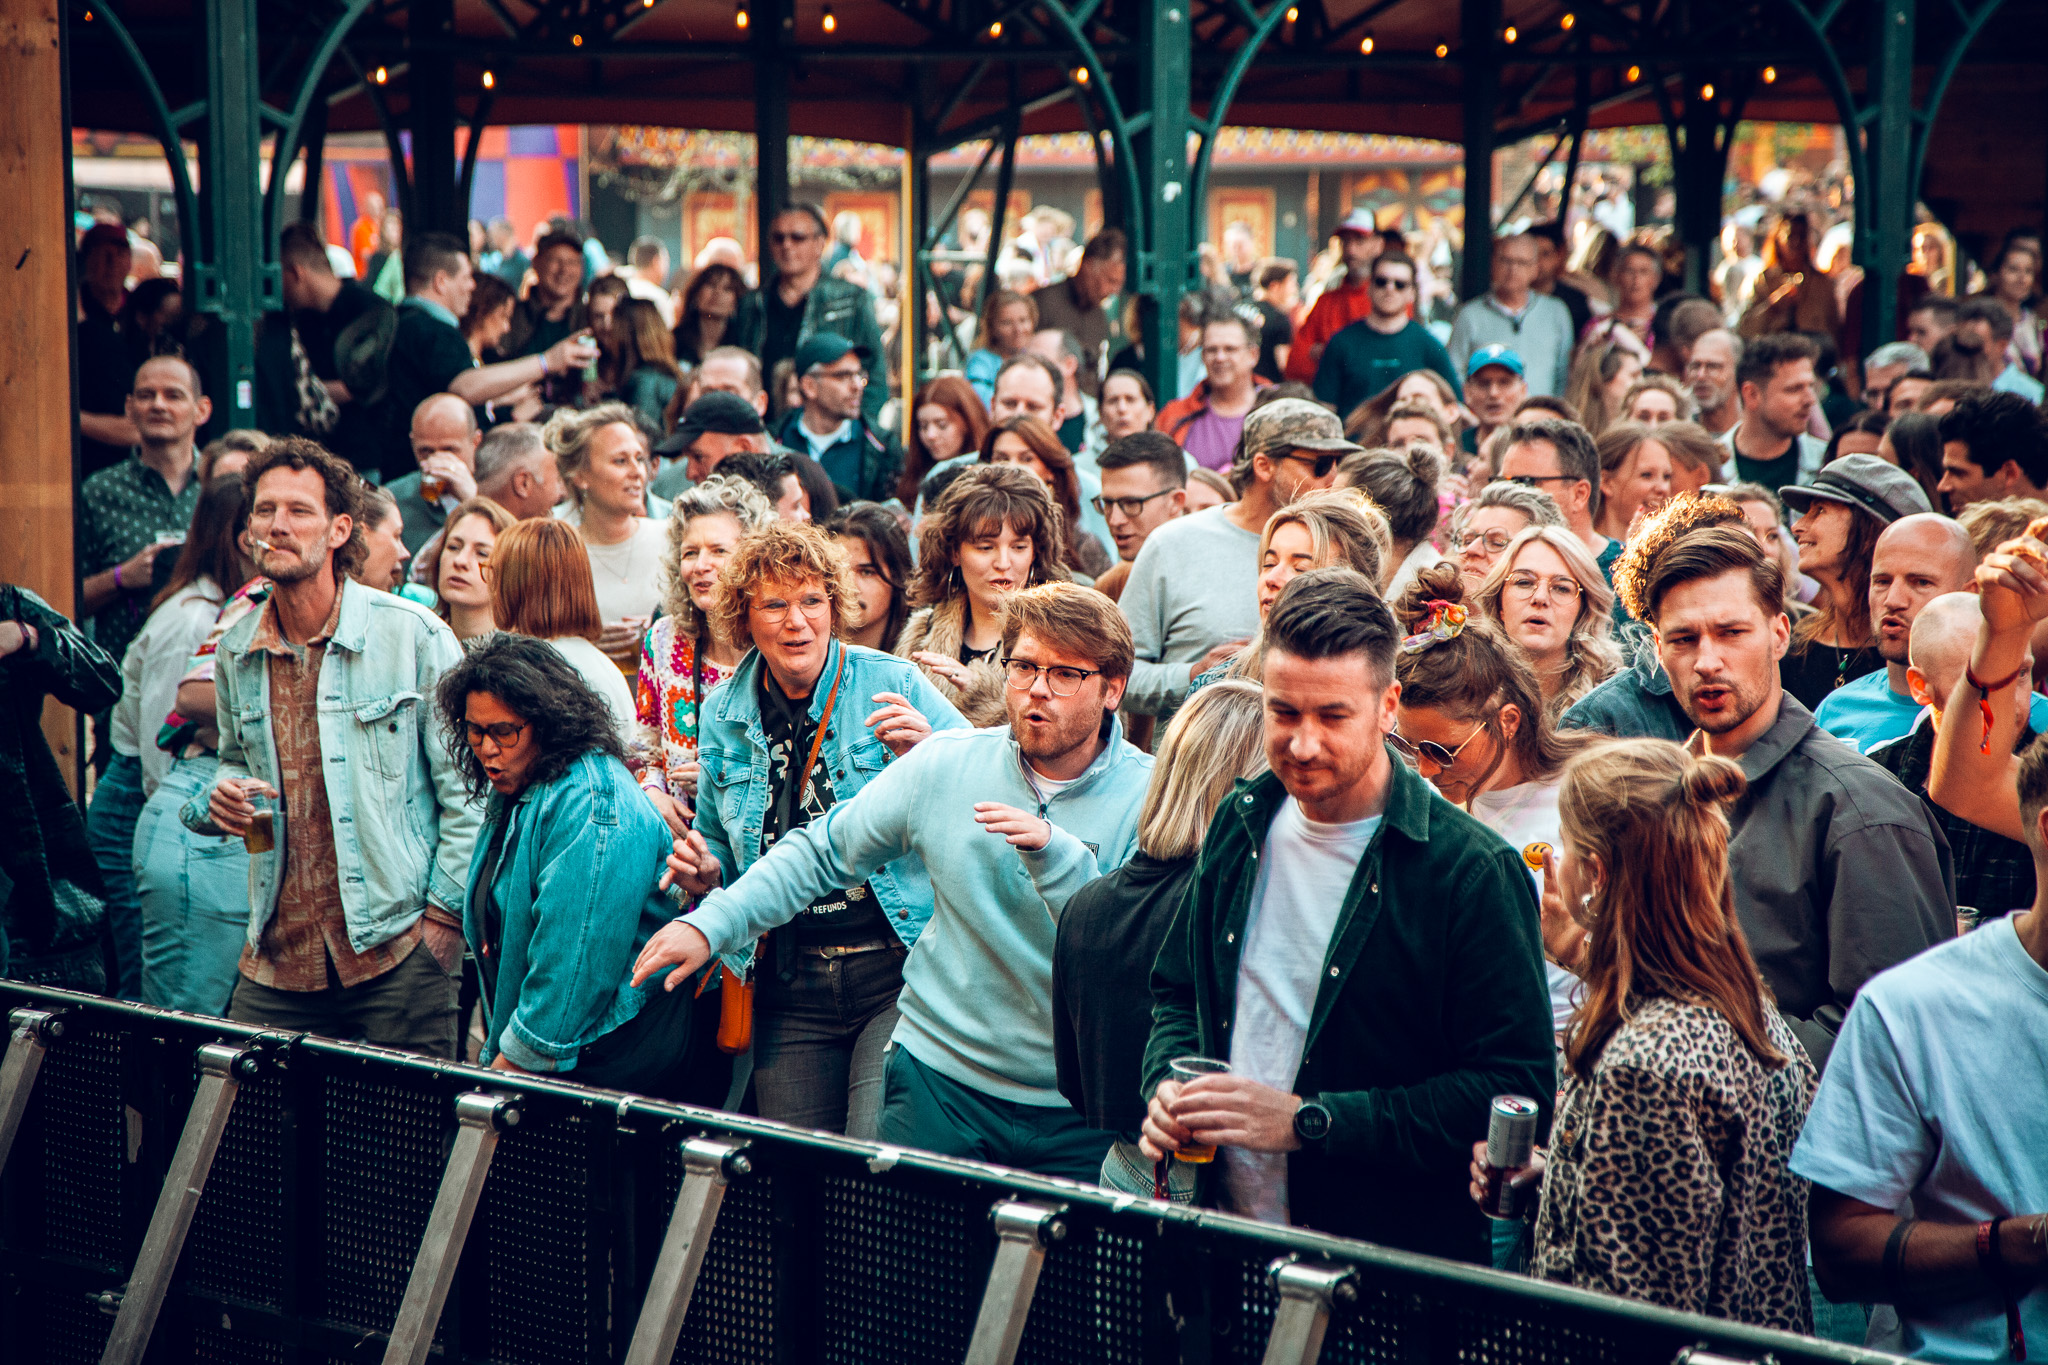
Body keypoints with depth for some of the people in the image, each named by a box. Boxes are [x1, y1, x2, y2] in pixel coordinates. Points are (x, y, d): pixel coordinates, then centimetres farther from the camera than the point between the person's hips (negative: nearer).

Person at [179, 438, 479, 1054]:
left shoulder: (413, 635, -6)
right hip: (278, 955, 4)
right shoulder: (236, 652, 9)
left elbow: (466, 791, -4)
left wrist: (443, 916, -7)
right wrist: (220, 800, 4)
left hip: (398, 952, -4)